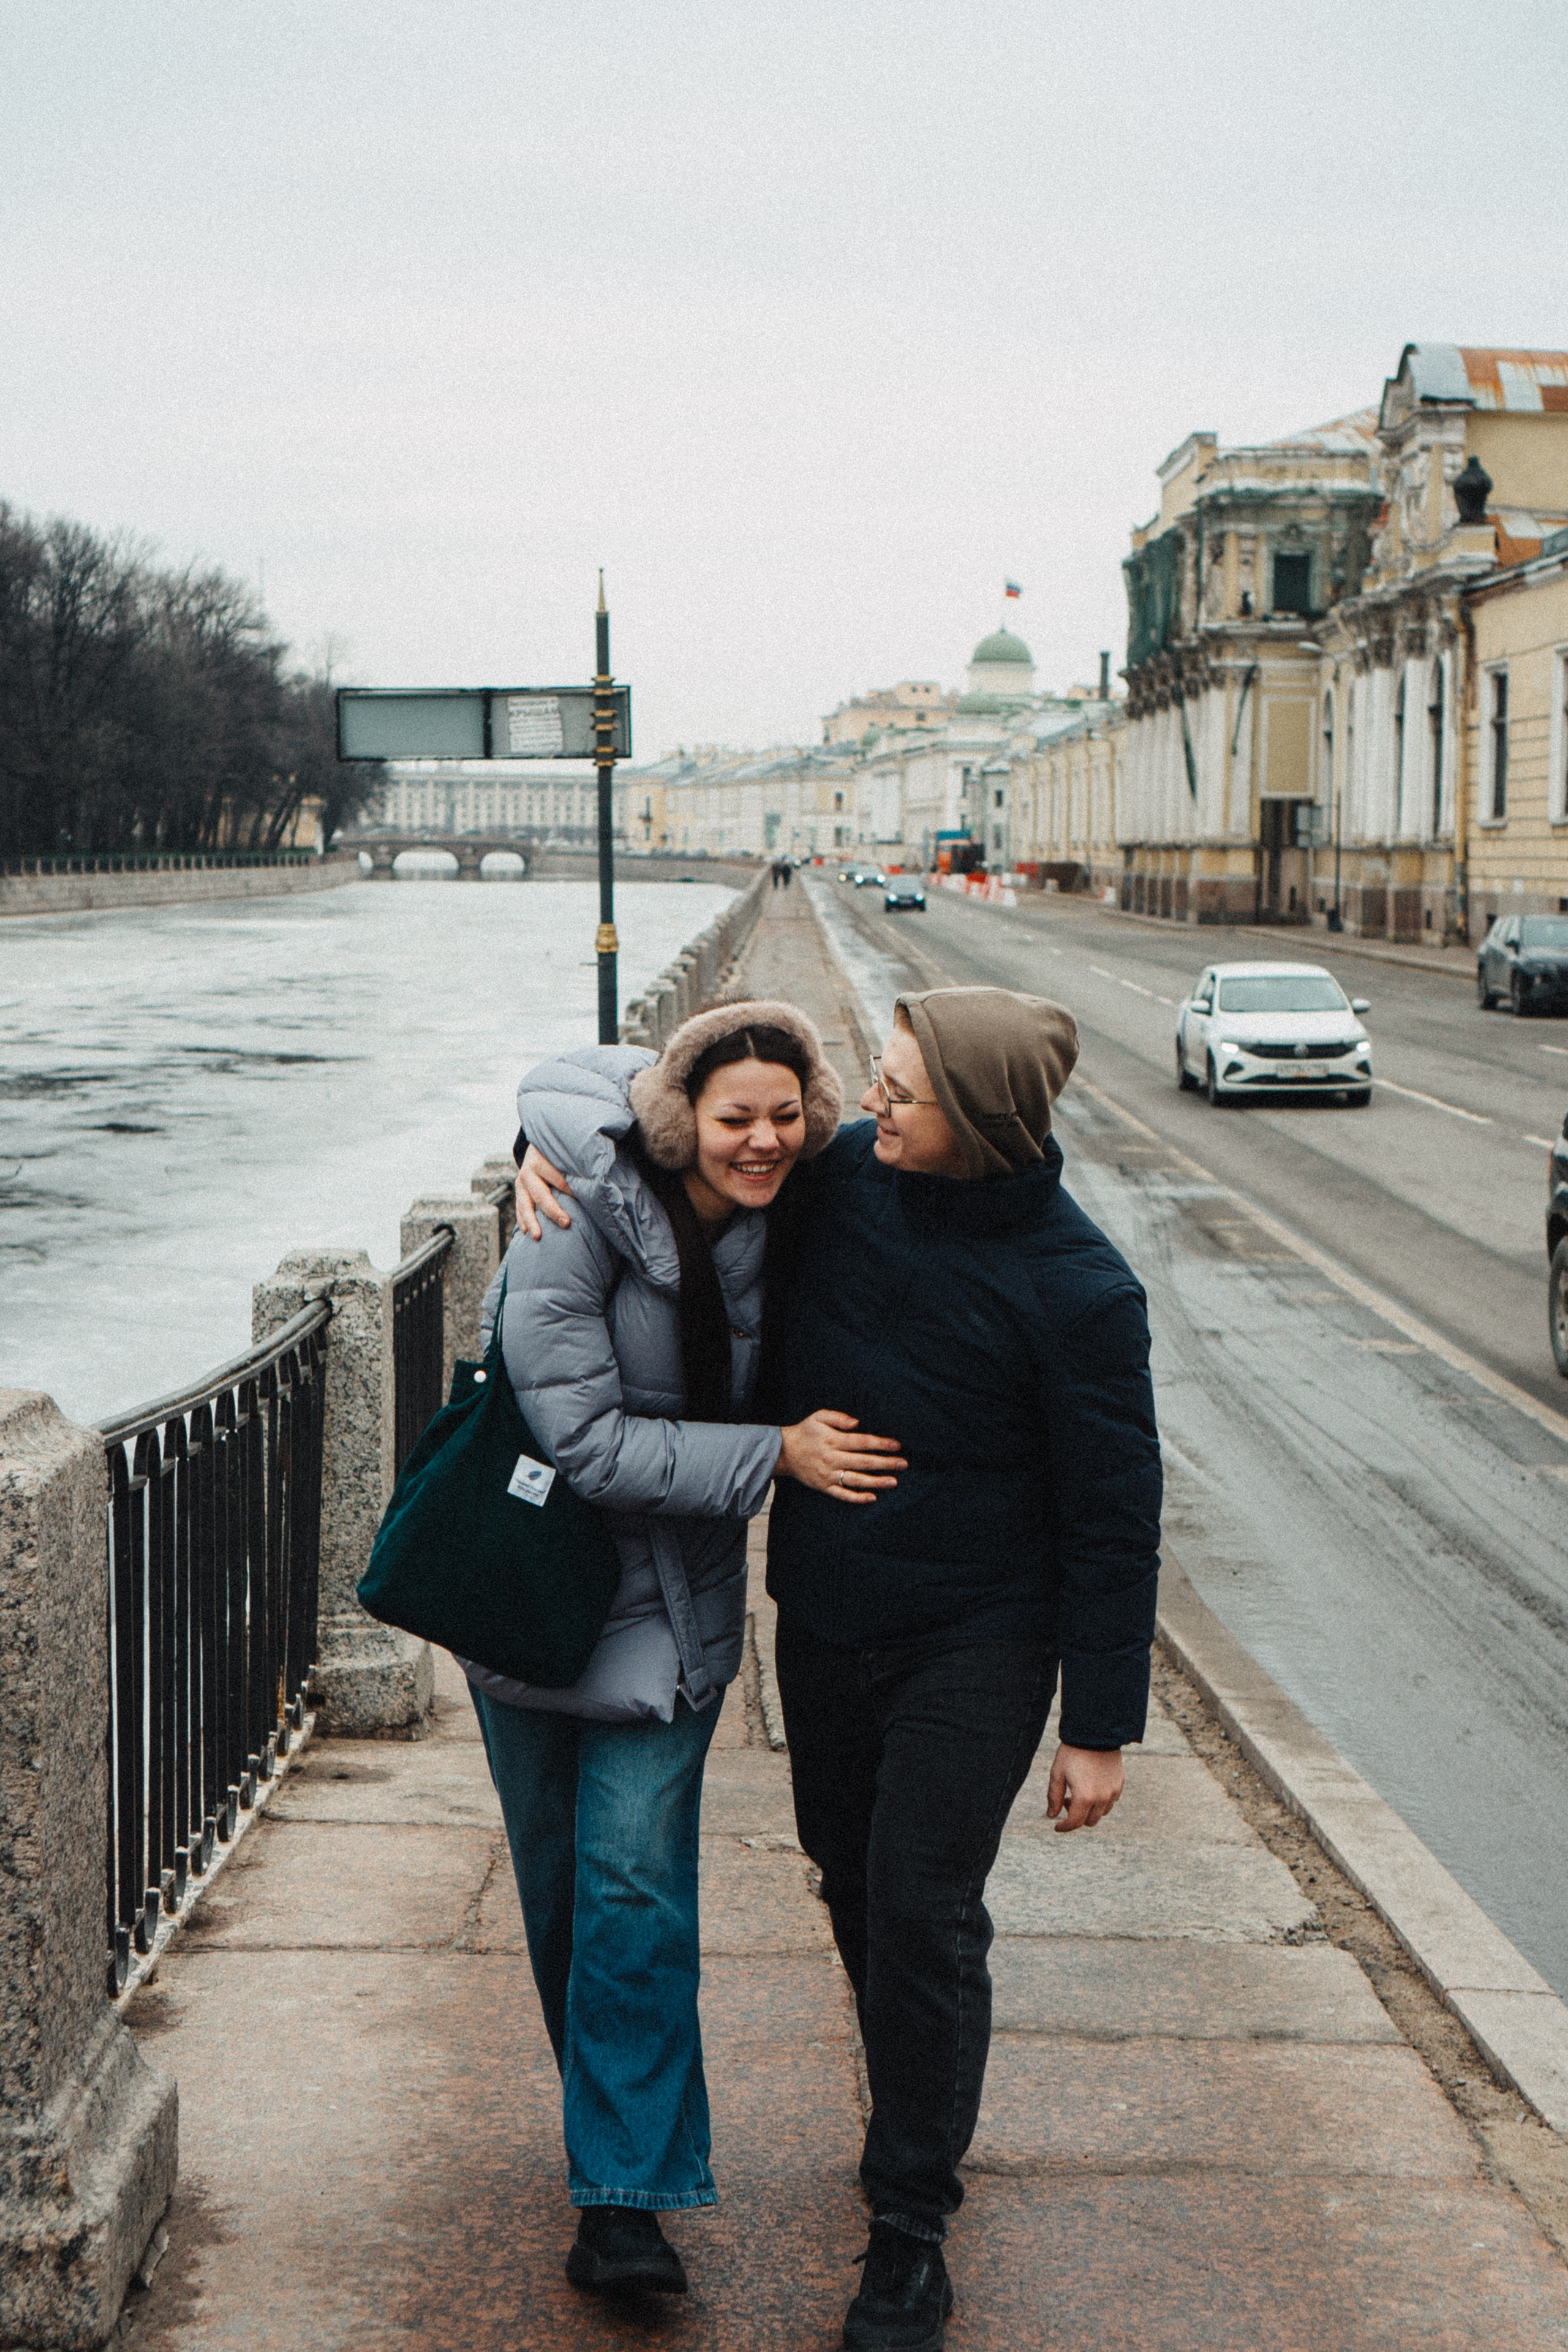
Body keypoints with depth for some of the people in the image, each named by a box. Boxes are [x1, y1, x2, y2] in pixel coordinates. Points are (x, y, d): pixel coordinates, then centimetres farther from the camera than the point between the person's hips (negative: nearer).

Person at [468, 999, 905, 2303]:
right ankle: (617, 2130, 34)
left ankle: (626, 2193, -1)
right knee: (558, 1881, 12)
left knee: (634, 1883, -8)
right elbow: (585, 1437, -24)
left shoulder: (783, 1228, -8)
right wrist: (772, 1455, -25)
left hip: (671, 1601, 2)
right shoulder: (575, 1226, -21)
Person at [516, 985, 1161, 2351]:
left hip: (974, 1645, -5)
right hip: (821, 1622, 6)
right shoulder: (836, 1177, -8)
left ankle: (911, 2231, 7)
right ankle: (921, 2121, 42)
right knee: (855, 1884, 17)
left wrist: (1101, 1726, -11)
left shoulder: (1076, 1291, -20)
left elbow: (1112, 1516, -14)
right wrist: (556, 1153, -7)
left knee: (922, 1911, -8)